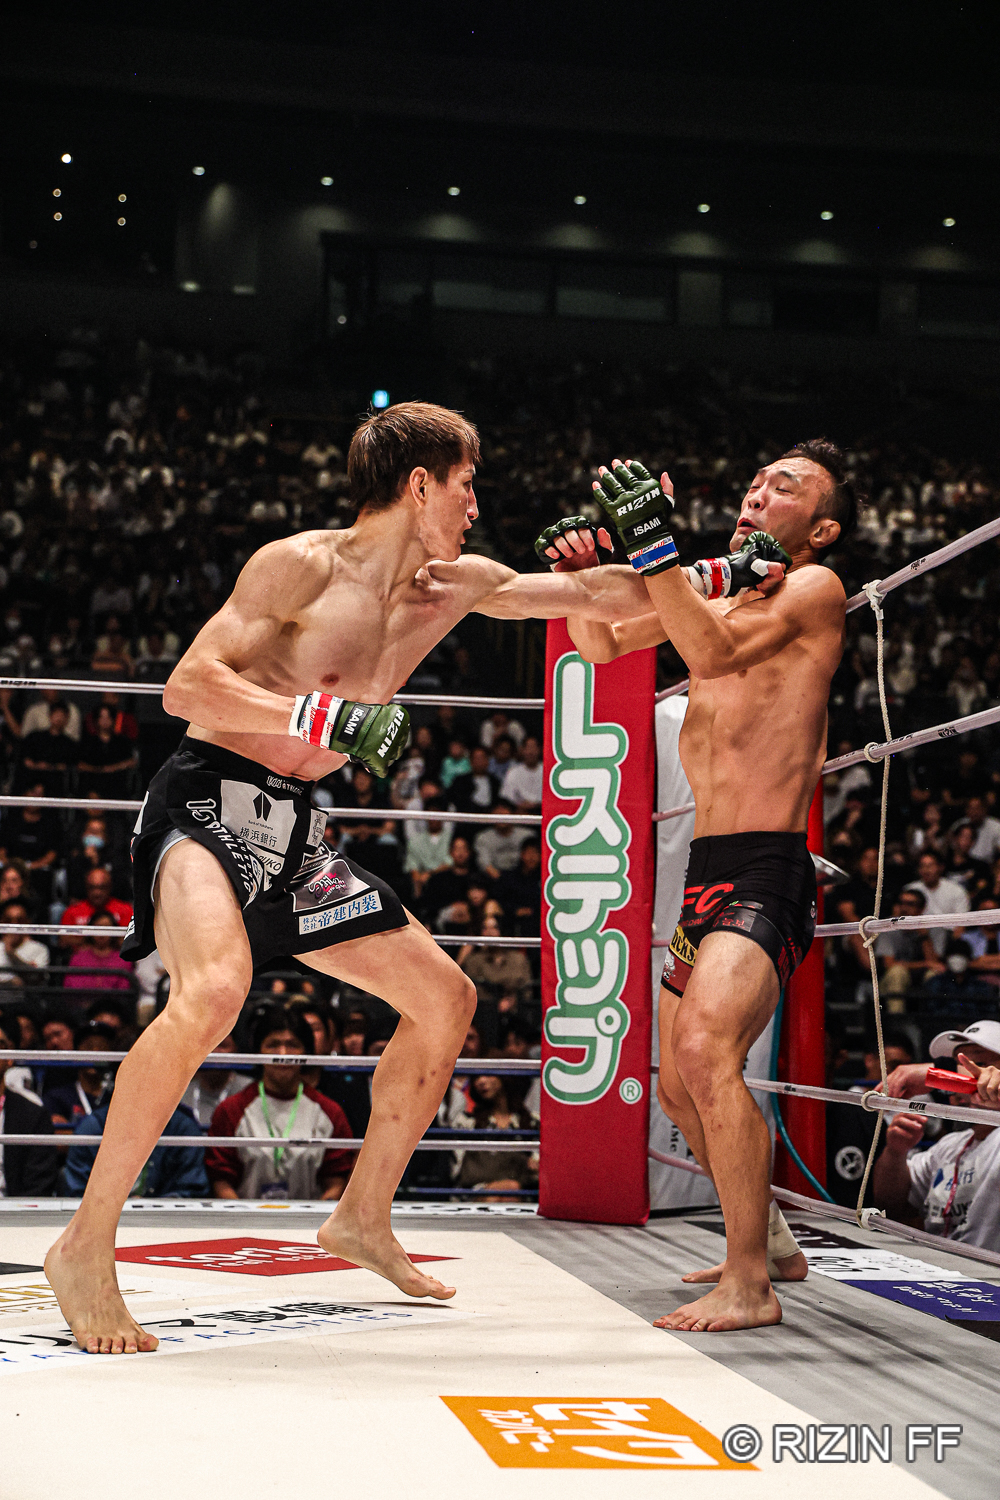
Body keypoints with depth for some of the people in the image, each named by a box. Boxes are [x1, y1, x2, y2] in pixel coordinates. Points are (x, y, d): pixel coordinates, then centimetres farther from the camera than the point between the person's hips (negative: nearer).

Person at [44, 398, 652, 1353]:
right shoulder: (302, 565, -11)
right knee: (214, 990, -34)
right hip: (208, 802, -8)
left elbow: (592, 597, 20)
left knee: (444, 996, 11)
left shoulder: (454, 585, 11)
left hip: (293, 832, 9)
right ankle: (84, 1249, -23)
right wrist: (312, 719, -30)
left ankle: (364, 1217, 25)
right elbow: (187, 685, -17)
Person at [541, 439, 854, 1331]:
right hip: (708, 871, 9)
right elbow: (601, 645, 18)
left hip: (766, 870, -9)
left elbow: (714, 653, -23)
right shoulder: (717, 586, 16)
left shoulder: (813, 588, -6)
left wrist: (655, 546, -27)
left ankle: (748, 1287, -22)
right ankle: (768, 1240, 37)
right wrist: (583, 578, -2)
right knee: (680, 1087, 17)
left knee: (705, 1048, -28)